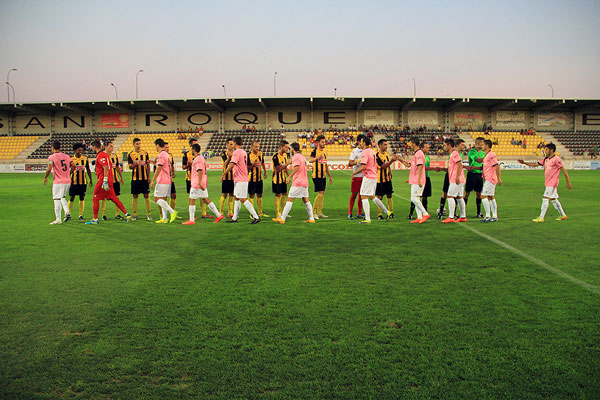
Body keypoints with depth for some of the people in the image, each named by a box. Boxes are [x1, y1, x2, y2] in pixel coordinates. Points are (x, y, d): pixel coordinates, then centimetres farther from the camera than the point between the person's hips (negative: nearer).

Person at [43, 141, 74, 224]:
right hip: (68, 181, 6)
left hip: (58, 182, -6)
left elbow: (49, 169, -13)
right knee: (63, 197, 23)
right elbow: (73, 166, 7)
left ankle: (58, 219, 1)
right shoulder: (66, 156, 9)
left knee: (57, 199, 0)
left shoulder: (52, 157, -7)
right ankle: (67, 213, 7)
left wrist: (45, 178, 0)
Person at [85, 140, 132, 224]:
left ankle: (95, 219, 3)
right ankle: (126, 214, 6)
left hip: (103, 181, -9)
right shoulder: (103, 155, 18)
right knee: (114, 198, 10)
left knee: (95, 199, -1)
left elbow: (106, 169, -21)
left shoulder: (101, 155, -12)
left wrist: (105, 181, -25)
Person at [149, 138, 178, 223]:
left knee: (157, 199, -6)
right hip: (168, 181, 9)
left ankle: (172, 212, -10)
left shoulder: (161, 155, -14)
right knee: (163, 199, 10)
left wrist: (153, 180, -16)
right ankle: (164, 218, 10)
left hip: (162, 181, -9)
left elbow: (159, 169, -18)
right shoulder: (166, 154, 16)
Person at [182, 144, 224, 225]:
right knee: (206, 200, 11)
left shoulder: (197, 159, -13)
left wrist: (199, 182, -27)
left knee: (191, 200, -3)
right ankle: (218, 215, 9)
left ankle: (191, 220, 0)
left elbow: (200, 171, -22)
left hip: (197, 184, -10)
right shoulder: (201, 158, 18)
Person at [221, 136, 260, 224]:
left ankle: (256, 217, -8)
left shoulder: (236, 152, -15)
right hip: (243, 179, 10)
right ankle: (235, 218, 19)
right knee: (237, 198, 14)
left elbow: (231, 165, -23)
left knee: (243, 199, -8)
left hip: (240, 180, -10)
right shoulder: (244, 152, 13)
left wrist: (223, 174, -18)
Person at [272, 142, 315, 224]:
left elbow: (297, 167, -24)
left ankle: (282, 218, -4)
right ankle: (311, 218, 9)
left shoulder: (296, 157, -9)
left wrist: (289, 177, -25)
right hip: (305, 182, 8)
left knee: (290, 200, -5)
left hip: (298, 183, -8)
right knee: (306, 200, 10)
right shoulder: (302, 156, 18)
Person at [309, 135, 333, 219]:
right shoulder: (315, 151, -9)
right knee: (321, 193, -13)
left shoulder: (324, 152, 15)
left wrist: (330, 176, 25)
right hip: (317, 176, -8)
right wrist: (317, 158, -50)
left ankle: (320, 213, 15)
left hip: (323, 176, 8)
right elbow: (310, 160, -29)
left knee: (322, 194, 8)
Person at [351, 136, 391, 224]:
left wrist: (354, 173, -11)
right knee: (372, 197, 20)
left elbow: (363, 167, -22)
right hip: (374, 176, 9)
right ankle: (387, 212, 21)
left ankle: (367, 219, -7)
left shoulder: (364, 152, -15)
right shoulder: (372, 151, 14)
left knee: (364, 197, -5)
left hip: (368, 177, -9)